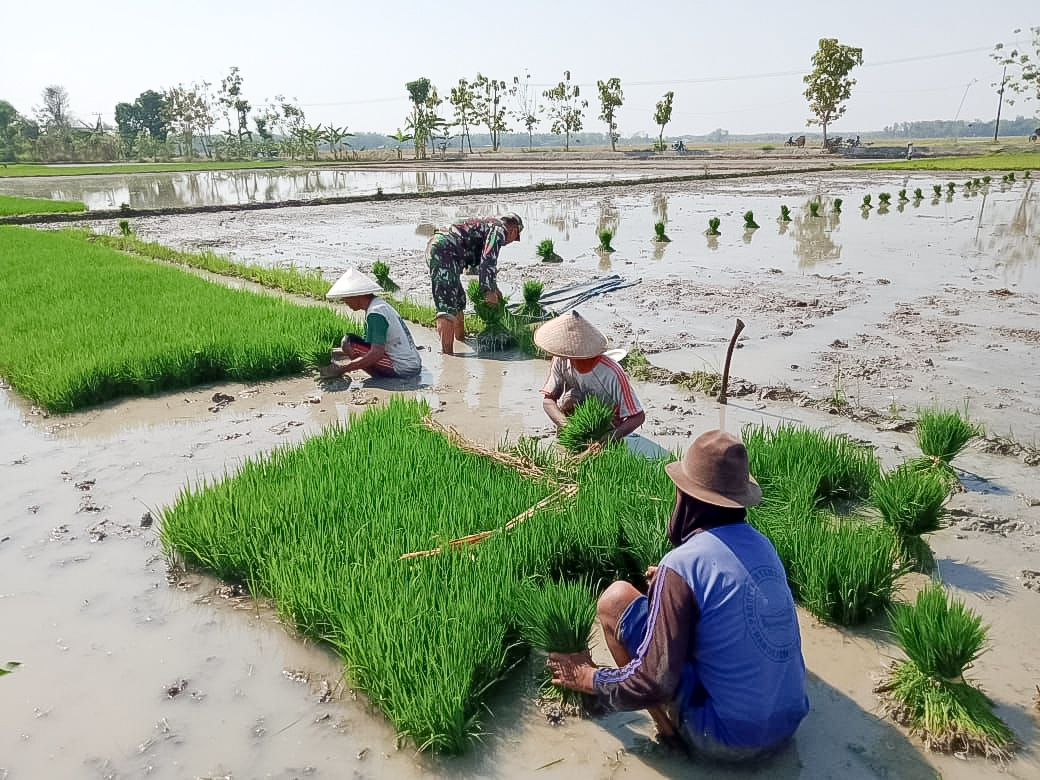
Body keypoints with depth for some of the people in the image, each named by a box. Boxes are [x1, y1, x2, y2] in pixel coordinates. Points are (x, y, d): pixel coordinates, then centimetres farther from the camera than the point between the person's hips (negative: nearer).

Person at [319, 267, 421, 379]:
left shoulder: (375, 314, -17)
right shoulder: (380, 304, 14)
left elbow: (377, 353, -25)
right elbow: (369, 344, 23)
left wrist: (343, 369, -21)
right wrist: (344, 352, 19)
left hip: (402, 369, -10)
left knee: (348, 342, -14)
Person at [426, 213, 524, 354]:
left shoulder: (487, 224, 28)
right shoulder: (499, 229, -2)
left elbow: (480, 259, 38)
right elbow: (488, 261, -13)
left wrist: (493, 287, 40)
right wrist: (489, 291, -8)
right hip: (444, 250, -10)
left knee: (459, 300, 22)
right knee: (448, 307, -14)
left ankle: (461, 341, 37)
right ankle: (447, 354, -17)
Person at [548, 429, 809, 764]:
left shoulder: (681, 565, -20)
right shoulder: (762, 545, 1)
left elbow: (654, 683, -20)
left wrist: (590, 679, -3)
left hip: (725, 740, -7)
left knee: (615, 598, -4)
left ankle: (669, 728, 3)